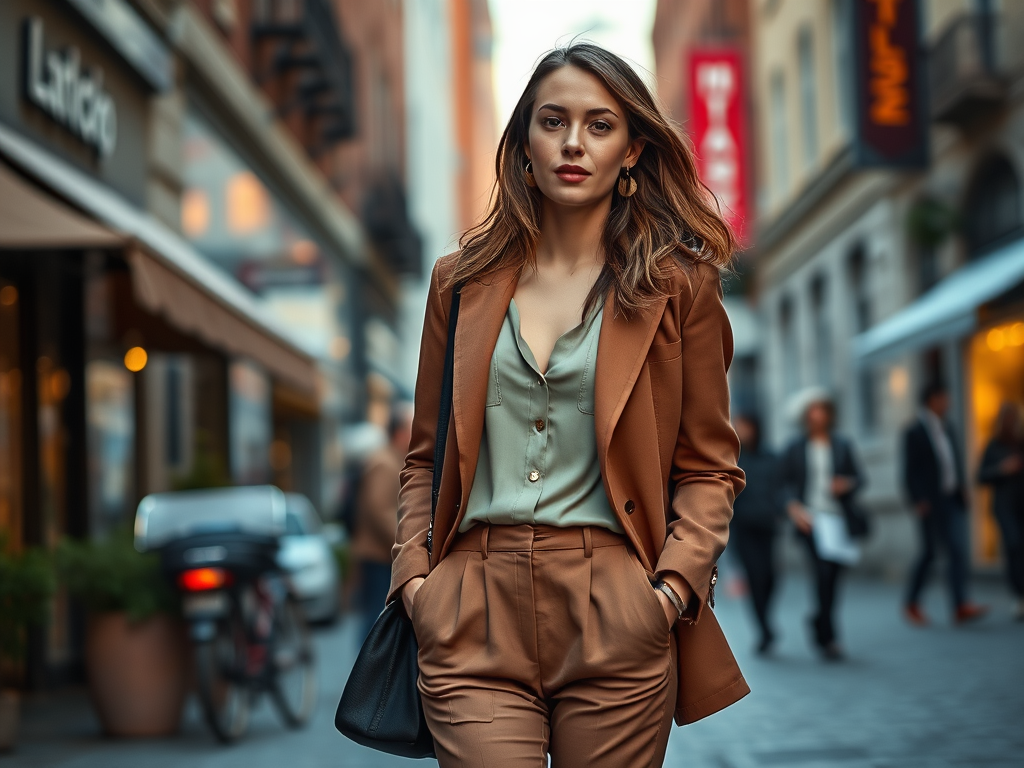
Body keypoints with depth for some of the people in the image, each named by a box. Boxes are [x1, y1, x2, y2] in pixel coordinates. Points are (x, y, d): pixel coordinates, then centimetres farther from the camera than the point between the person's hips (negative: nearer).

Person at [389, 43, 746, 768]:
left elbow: (710, 467, 7)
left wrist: (676, 585, -7)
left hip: (615, 622, -1)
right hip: (474, 618, 1)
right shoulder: (463, 281, 11)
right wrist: (414, 572, 3)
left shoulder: (679, 286, 5)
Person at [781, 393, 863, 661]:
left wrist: (847, 483, -9)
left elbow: (858, 478, 13)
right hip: (810, 519, -3)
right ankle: (828, 638, -14)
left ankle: (820, 623, 32)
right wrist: (793, 506, -13)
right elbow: (785, 482, 3)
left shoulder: (843, 446, 11)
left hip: (838, 519, 3)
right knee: (823, 572, -18)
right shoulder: (795, 449, 6)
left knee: (834, 574, 6)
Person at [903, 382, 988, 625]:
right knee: (929, 552, -1)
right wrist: (918, 502, -15)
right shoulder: (915, 432, -8)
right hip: (931, 503, -7)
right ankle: (912, 604, 15)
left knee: (959, 550, -2)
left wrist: (960, 490, 10)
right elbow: (910, 471, -11)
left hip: (952, 500, 7)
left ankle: (962, 608, -5)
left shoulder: (946, 429, 14)